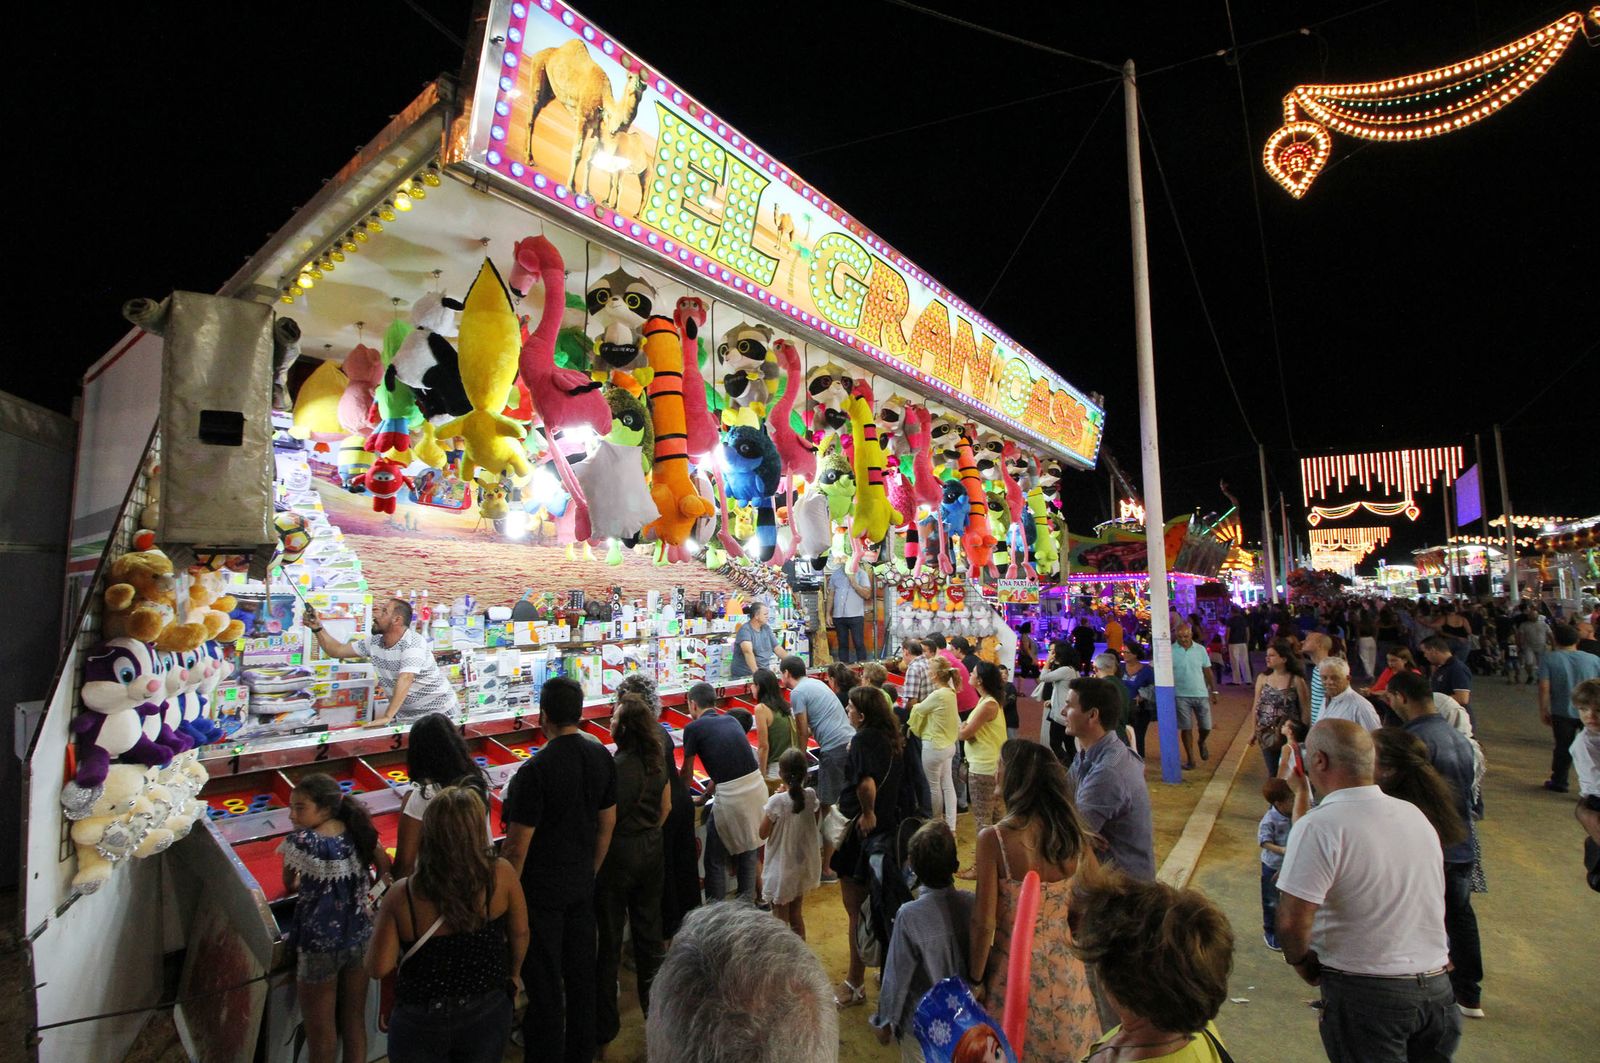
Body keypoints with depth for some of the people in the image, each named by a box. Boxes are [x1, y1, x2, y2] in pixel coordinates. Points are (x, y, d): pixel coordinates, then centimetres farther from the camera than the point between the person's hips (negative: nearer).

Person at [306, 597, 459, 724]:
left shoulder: (412, 643, -22)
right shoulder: (374, 642, 2)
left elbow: (405, 680, -34)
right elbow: (337, 650, 13)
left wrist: (387, 717, -41)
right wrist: (317, 628, -1)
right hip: (405, 714, 6)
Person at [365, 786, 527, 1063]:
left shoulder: (401, 896, -23)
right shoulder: (501, 874, -21)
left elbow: (378, 968, -14)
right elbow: (520, 934, -6)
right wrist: (513, 974, 14)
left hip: (420, 1022, 0)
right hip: (487, 1013, 1)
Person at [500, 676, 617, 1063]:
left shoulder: (535, 771, -25)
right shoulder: (601, 757, -6)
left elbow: (517, 846, -20)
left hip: (541, 891, -6)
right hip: (582, 885, 6)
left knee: (543, 983, 11)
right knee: (581, 972, 20)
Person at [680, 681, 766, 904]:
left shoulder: (693, 728, -1)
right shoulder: (731, 720, 15)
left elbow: (687, 773, 8)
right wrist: (705, 796, 29)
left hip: (730, 795, -6)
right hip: (757, 785, 6)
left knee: (716, 859, 14)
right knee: (749, 850, 23)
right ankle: (747, 902, 35)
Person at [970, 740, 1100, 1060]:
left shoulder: (994, 839, -23)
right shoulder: (1073, 834, -9)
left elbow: (984, 923, -18)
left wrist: (975, 979, -4)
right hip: (1066, 970, 4)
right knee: (1064, 1047, 27)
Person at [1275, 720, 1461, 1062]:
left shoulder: (1318, 826, -21)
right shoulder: (1415, 814, 2)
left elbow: (1292, 921, -25)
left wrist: (1300, 961, -5)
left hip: (1365, 994, -7)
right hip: (1437, 986, 7)